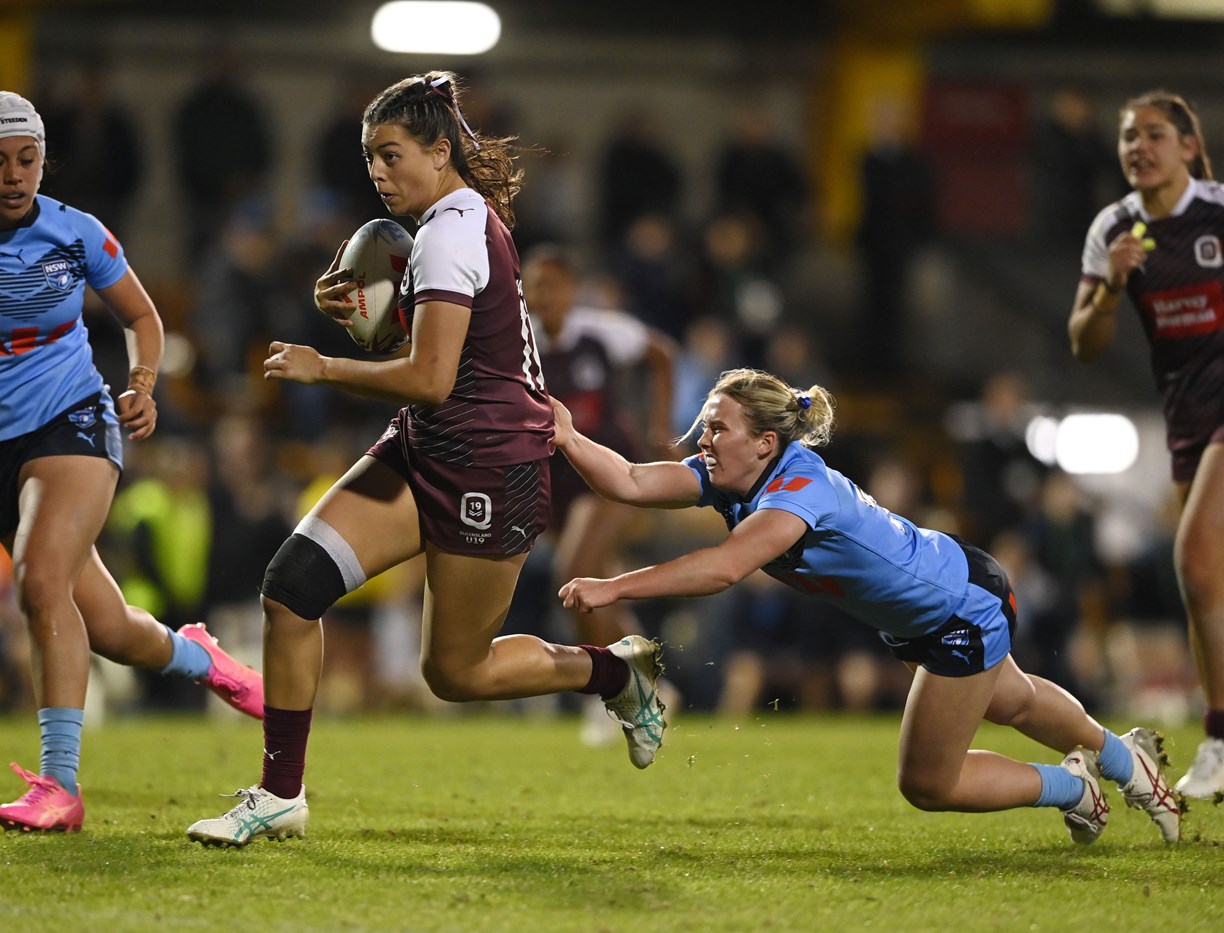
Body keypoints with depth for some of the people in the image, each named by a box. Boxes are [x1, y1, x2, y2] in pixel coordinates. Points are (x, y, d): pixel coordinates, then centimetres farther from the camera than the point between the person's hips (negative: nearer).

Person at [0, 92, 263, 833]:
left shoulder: (77, 234, -3)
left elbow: (141, 315, 13)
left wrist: (143, 387, -4)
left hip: (71, 425, -2)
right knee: (106, 629, 4)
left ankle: (60, 782, -24)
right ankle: (194, 656, 40)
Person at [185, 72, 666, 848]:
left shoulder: (452, 231, -19)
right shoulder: (468, 217, 10)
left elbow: (429, 378, -26)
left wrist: (322, 368, -15)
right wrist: (356, 306, 8)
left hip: (487, 466, -9)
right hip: (425, 453, 9)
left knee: (456, 673, 4)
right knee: (294, 582, -7)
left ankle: (617, 671, 28)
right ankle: (281, 795, -3)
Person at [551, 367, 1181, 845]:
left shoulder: (800, 488, -38)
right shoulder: (724, 478, -14)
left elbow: (724, 567, -53)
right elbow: (631, 482, -24)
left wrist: (614, 588, -55)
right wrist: (569, 440, -39)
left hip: (966, 607, -9)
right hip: (913, 618, 9)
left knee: (927, 784, 2)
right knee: (1009, 702, 33)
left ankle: (1073, 786, 23)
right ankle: (1123, 758, 58)